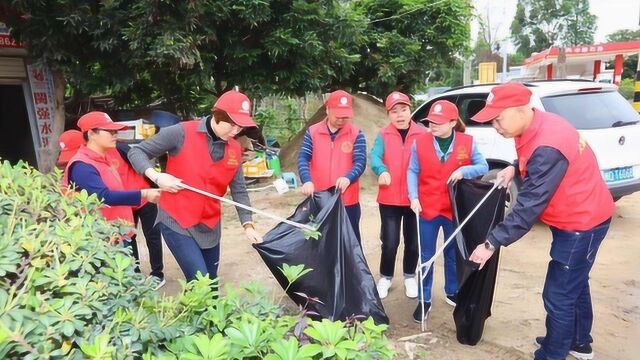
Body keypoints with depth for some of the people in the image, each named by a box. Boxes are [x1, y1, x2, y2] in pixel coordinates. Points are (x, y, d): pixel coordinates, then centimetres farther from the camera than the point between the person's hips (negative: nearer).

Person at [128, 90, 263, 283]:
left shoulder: (235, 149, 2)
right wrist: (157, 176, -21)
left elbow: (239, 190, 8)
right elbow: (136, 152, -5)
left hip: (210, 226, 5)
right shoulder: (182, 133, -13)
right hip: (176, 221, -5)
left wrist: (247, 225, 1)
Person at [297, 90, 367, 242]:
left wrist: (348, 178, -31)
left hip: (347, 201, -1)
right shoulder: (312, 132, 2)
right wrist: (307, 181, -25)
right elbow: (303, 158, -5)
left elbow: (360, 162, -9)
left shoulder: (356, 134, -1)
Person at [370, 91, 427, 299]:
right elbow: (375, 156, -14)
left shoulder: (423, 134, 0)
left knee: (413, 241, 12)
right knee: (390, 242, 4)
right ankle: (385, 277, 27)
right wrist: (382, 171, -36)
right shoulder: (383, 136, 1)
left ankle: (409, 276, 35)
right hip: (389, 198, 0)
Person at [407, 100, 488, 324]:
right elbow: (412, 172, -2)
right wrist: (413, 197, -13)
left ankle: (452, 292, 38)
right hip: (427, 209, 0)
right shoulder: (420, 142, -4)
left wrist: (464, 171, -22)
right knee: (426, 256, 7)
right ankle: (424, 300, 19)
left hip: (455, 209, 1)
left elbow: (483, 167, -3)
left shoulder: (468, 142, -4)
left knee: (453, 254, 17)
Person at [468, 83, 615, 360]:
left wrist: (492, 243, -29)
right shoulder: (538, 126, -3)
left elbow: (530, 205, -32)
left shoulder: (547, 147, -33)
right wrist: (515, 168, -1)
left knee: (558, 296, -1)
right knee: (574, 284, 25)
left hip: (582, 222, -10)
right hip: (579, 216, 10)